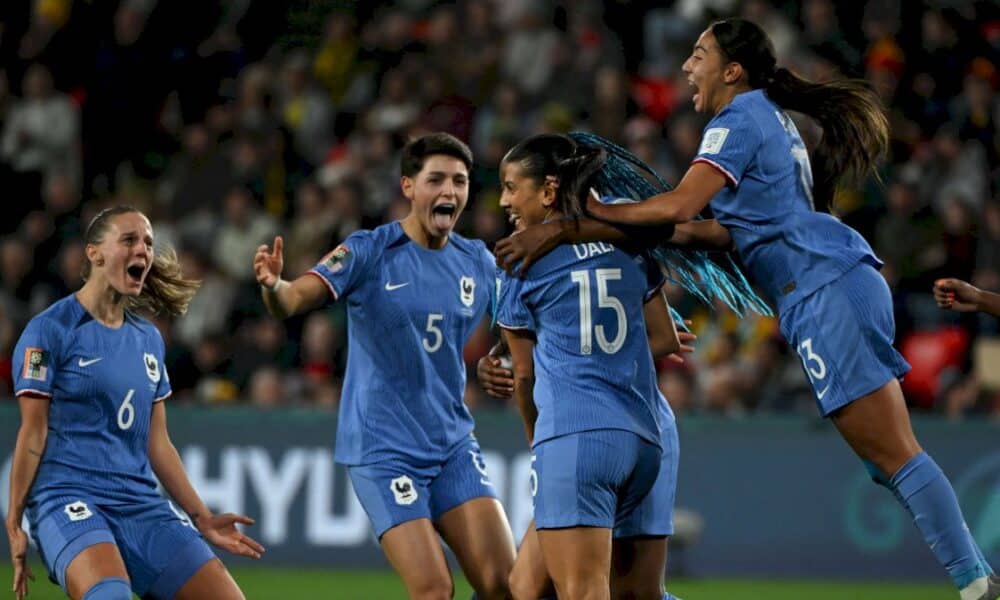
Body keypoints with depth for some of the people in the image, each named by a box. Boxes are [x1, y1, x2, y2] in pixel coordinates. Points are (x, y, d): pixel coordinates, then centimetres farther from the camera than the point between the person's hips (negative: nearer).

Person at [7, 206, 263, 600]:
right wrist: (14, 524, -7)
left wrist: (201, 518, 19)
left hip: (141, 505, 7)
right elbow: (32, 434, -4)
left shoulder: (148, 339, 18)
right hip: (68, 498, -7)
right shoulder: (51, 330, -1)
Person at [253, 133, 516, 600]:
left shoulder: (478, 262, 5)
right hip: (383, 450, -5)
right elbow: (294, 300, -19)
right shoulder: (369, 252, -9)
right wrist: (273, 285, -43)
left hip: (453, 443, 5)